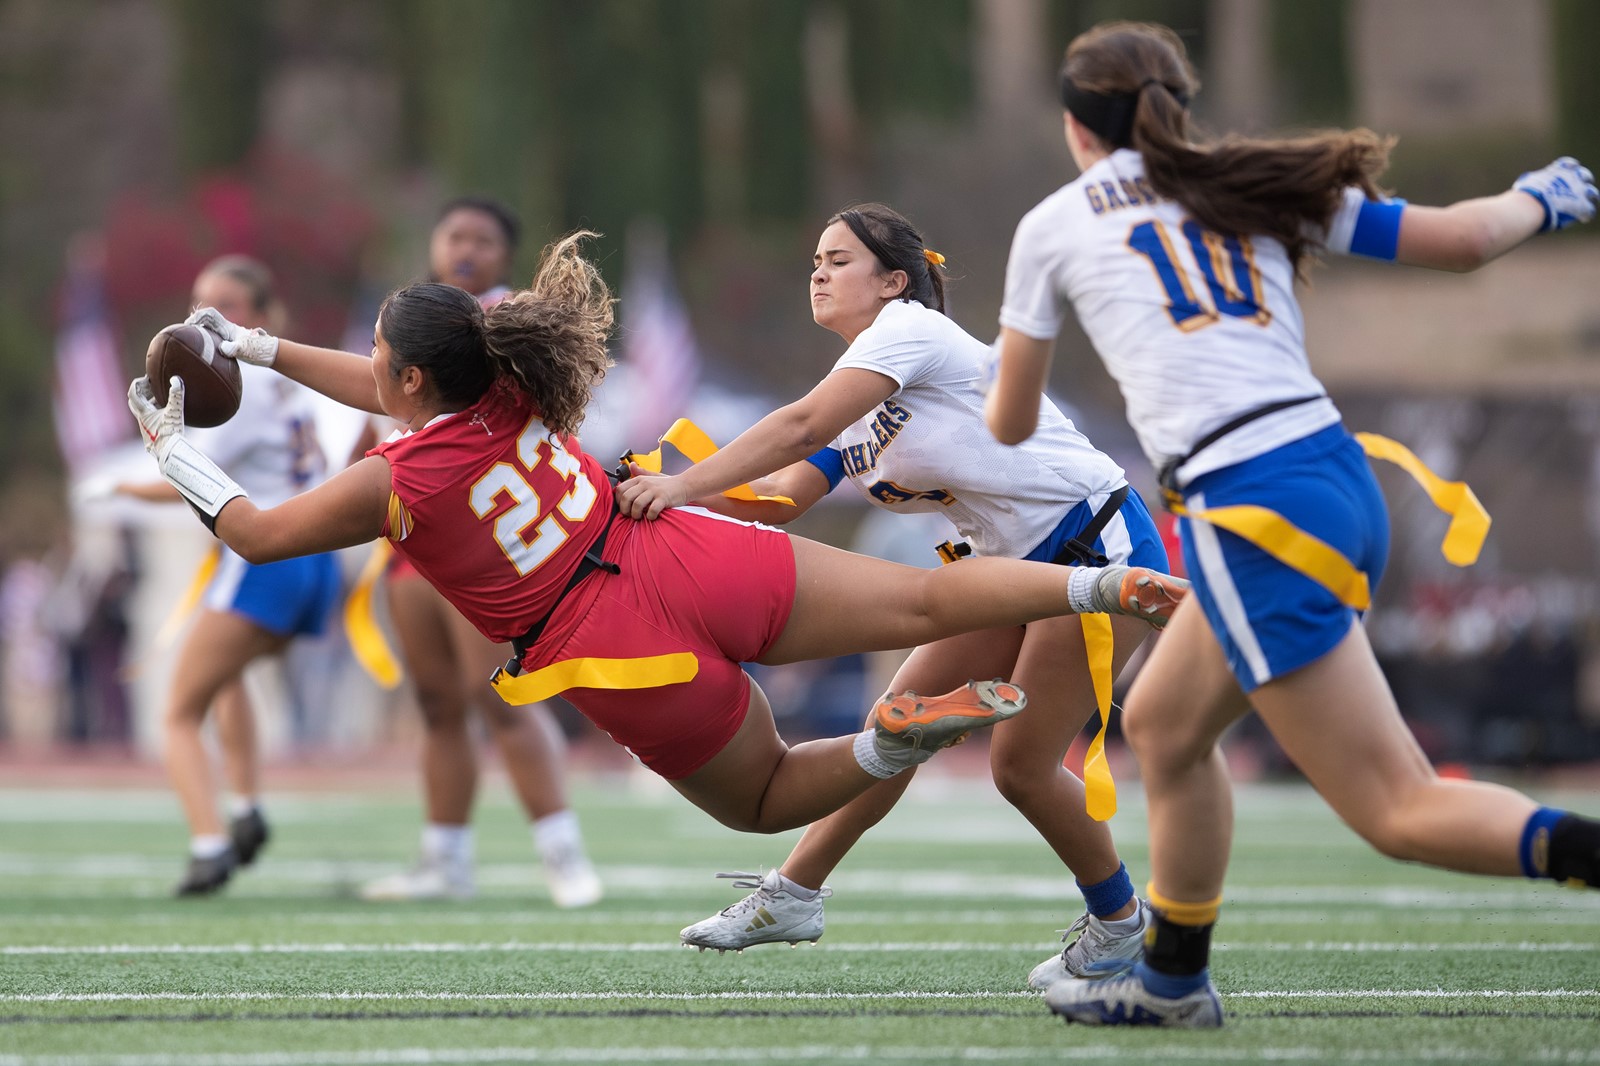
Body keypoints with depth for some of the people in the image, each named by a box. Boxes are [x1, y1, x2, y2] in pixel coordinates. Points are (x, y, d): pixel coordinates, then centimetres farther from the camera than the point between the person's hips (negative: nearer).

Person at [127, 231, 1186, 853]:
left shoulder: (391, 488, -6)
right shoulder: (507, 395, 8)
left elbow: (257, 533, 11)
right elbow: (411, 398, 32)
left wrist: (175, 449, 25)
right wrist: (263, 348, 37)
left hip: (635, 664, -4)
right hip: (695, 566, 4)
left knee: (762, 798, 15)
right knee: (925, 599, 2)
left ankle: (896, 742, -14)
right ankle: (1111, 583, -17)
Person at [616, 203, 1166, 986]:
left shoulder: (910, 329, -16)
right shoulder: (856, 402, 11)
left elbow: (802, 426, -29)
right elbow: (784, 497, -2)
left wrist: (681, 484, -34)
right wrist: (675, 496, -17)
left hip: (1099, 551, -9)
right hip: (1014, 564, 9)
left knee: (1020, 764, -6)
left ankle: (1118, 922, 15)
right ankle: (793, 893, 8)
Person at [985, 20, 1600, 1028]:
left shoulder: (1054, 226, 11)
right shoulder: (1258, 187, 17)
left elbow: (1011, 423, 21)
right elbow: (1462, 240, 12)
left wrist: (1000, 391, 46)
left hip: (1254, 515, -7)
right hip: (1341, 477, 7)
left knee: (1401, 810, -8)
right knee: (1164, 726, 27)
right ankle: (1174, 979, 38)